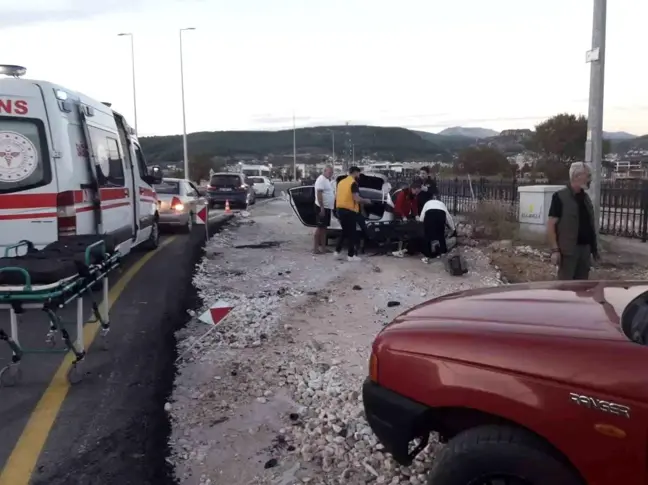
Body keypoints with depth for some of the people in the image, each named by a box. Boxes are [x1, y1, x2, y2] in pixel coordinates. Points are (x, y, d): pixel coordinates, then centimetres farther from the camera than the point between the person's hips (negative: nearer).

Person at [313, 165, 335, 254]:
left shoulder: (327, 180, 16)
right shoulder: (321, 179, -14)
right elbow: (319, 194, -21)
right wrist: (322, 208, -24)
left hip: (327, 208, 10)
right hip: (322, 208, -10)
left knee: (324, 228, 11)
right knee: (320, 228, -8)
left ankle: (323, 247, 17)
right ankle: (315, 249, -5)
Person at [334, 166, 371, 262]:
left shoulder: (341, 182, 13)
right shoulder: (353, 183, -11)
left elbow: (336, 196, 17)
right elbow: (356, 198, -18)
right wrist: (366, 200, -2)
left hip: (340, 209, 8)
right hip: (350, 211, -8)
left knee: (344, 231, 19)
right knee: (352, 233, 1)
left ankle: (337, 251, 15)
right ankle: (350, 255, 3)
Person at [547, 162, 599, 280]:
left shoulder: (585, 198, 13)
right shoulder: (560, 197, -9)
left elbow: (590, 224, 18)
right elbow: (550, 225, -12)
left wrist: (594, 247, 13)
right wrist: (555, 250, -18)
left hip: (585, 248, 7)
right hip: (568, 250, -7)